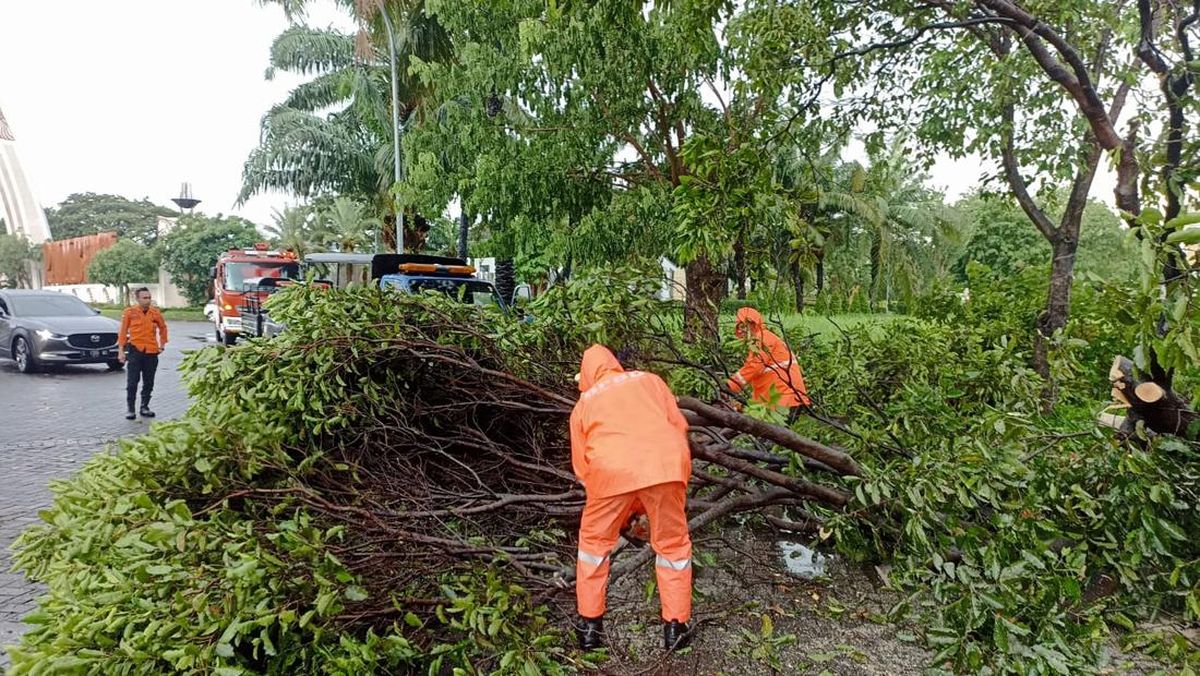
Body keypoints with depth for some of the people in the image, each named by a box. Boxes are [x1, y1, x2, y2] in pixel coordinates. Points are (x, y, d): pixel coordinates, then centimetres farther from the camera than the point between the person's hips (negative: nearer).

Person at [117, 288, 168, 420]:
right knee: (132, 382, -1)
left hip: (152, 352, 2)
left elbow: (163, 328, 18)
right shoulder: (130, 312, -2)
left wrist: (162, 344, 12)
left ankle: (145, 407, 21)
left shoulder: (155, 312, 3)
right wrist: (121, 350, -2)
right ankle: (130, 409, 7)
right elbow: (122, 331, 1)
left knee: (149, 382, 9)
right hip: (135, 351, -2)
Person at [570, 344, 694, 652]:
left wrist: (613, 510, 36)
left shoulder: (584, 403, 27)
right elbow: (680, 426, 20)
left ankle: (590, 626, 27)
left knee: (594, 542, 22)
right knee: (672, 544, 19)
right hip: (665, 464, 0)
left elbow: (582, 466, 25)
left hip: (612, 470, 0)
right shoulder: (649, 380, 27)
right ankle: (676, 627, 23)